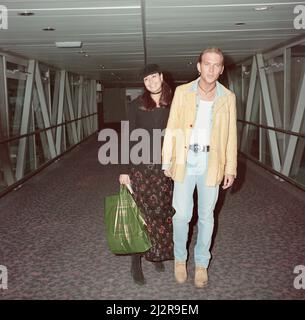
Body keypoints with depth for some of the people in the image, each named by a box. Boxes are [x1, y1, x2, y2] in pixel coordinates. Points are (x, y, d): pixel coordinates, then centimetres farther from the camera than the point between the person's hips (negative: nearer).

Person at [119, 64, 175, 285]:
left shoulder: (173, 104, 4)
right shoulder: (137, 105, -1)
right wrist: (124, 170, -6)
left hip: (165, 167, 2)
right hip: (141, 166, -2)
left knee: (162, 211, 8)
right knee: (140, 212, 0)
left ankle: (158, 254, 26)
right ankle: (136, 261, 12)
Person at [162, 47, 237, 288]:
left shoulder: (228, 97, 2)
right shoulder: (182, 92, 0)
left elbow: (230, 135, 4)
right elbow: (172, 129, 1)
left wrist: (230, 168, 2)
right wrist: (167, 162, -1)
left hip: (212, 163, 1)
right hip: (185, 161, -1)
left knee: (206, 215, 11)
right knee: (182, 214, 2)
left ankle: (201, 263, 28)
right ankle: (180, 259, 26)